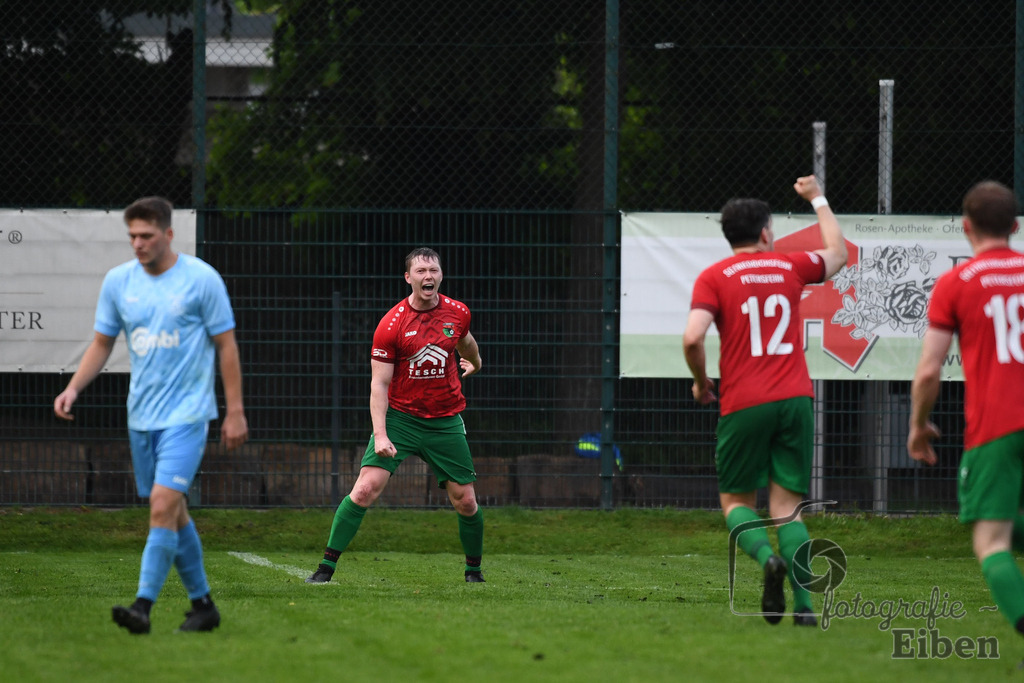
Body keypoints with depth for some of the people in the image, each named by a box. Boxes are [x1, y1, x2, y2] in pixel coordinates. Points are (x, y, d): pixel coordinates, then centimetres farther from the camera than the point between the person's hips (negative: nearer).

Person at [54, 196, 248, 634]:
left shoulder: (201, 279, -7)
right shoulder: (117, 281, 5)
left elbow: (226, 346, -2)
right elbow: (102, 343, 13)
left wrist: (235, 412, -3)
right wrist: (74, 388, -2)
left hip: (186, 414, -5)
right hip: (141, 416, 5)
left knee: (164, 506, -18)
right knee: (174, 513, 11)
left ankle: (143, 607, -22)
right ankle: (202, 605, 23)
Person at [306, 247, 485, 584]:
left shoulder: (457, 313, -2)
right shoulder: (391, 325, -12)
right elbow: (379, 384, -12)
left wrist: (475, 363, 44)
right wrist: (380, 434, -21)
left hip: (446, 422, 3)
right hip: (400, 416, -3)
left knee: (465, 501, 2)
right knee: (366, 487, -16)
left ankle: (474, 569, 26)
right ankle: (327, 565, -10)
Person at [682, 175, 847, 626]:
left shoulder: (714, 277, 1)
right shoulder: (790, 267, 10)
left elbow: (693, 338, -12)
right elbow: (838, 253, 32)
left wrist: (702, 382, 6)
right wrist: (817, 200, 44)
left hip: (742, 405, -2)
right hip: (795, 401, 2)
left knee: (736, 502, 11)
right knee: (786, 507, 5)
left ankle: (768, 557, -20)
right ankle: (803, 602, -12)